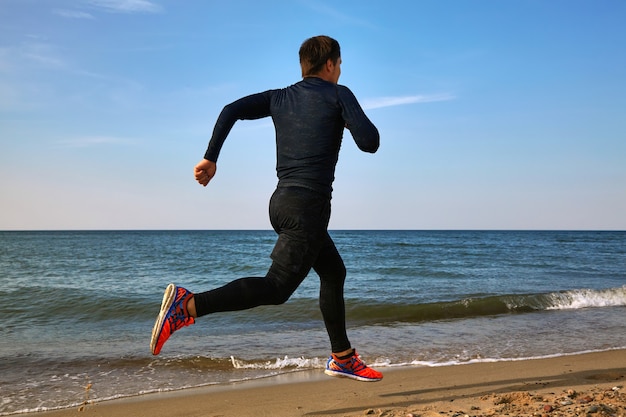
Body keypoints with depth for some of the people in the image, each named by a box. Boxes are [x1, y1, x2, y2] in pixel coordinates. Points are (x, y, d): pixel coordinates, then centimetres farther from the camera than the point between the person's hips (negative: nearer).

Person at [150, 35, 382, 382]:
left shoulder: (279, 98, 16)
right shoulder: (338, 95, 0)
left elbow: (231, 111, 4)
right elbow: (370, 143, -9)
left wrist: (210, 158, 5)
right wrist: (355, 122, 13)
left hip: (282, 202, 8)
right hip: (308, 206, -8)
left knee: (334, 272, 21)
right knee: (275, 288, -12)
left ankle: (342, 358, 29)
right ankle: (189, 305, -25)